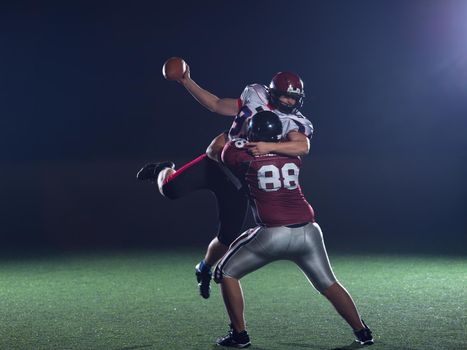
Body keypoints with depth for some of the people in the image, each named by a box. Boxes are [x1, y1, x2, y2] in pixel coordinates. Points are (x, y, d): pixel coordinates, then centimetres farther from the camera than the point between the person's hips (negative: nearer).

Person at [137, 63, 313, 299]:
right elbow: (217, 105, 8)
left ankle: (204, 269, 35)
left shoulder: (295, 123, -10)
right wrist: (187, 82, 1)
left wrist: (269, 147, -46)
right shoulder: (255, 96, 0)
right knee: (171, 190, -20)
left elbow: (303, 146, -32)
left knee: (228, 238, 1)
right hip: (217, 161, 0)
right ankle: (164, 171, 20)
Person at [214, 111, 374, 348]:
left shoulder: (242, 156, 1)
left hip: (273, 235, -4)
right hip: (307, 231, 4)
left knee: (227, 273, 15)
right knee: (328, 284, 20)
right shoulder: (292, 156, 12)